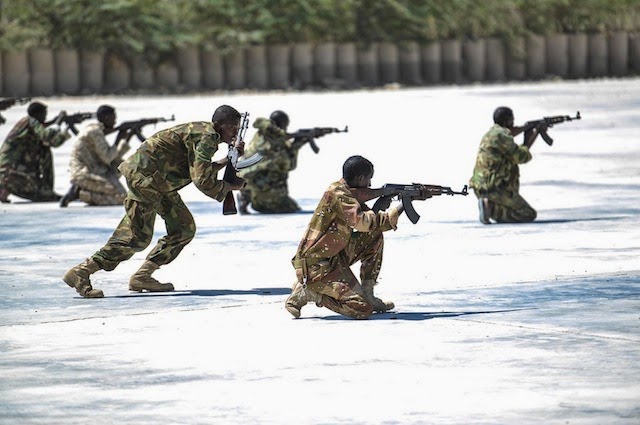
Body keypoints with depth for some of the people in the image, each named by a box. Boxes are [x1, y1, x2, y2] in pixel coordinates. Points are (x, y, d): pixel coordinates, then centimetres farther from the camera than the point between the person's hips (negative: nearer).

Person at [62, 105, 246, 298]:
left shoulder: (202, 132, 14)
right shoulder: (206, 137, -17)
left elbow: (201, 170, 16)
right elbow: (202, 180, -21)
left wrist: (228, 159, 9)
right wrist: (230, 186, -8)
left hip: (160, 182, 11)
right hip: (144, 176, -11)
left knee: (185, 229, 9)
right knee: (136, 238, -12)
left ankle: (142, 277, 10)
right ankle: (80, 273, -12)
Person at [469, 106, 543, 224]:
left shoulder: (492, 132, 14)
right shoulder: (501, 135, -15)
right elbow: (522, 157, -11)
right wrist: (527, 141, 6)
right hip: (496, 188, -10)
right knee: (530, 215, -2)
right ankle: (491, 206, -16)